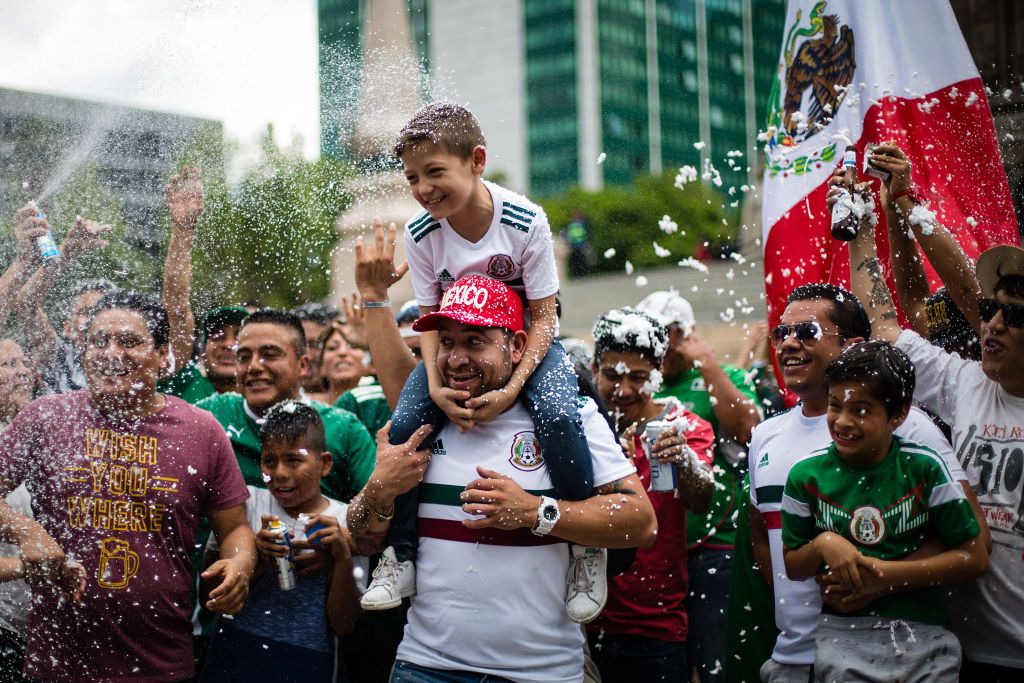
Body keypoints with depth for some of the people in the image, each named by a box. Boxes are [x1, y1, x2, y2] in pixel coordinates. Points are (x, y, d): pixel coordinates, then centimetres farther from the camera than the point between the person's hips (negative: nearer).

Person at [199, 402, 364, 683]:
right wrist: (258, 559, -20)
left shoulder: (346, 522, -5)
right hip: (232, 658, 1)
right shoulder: (246, 503, -2)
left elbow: (342, 625, -6)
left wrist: (343, 559, -19)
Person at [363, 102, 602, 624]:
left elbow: (543, 316, -18)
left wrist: (511, 389, -30)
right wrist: (436, 386, -26)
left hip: (524, 341, -3)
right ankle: (400, 559, 2)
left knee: (558, 416, -30)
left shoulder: (525, 222, -24)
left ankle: (588, 550, -10)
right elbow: (430, 318, -7)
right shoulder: (420, 233, -15)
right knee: (402, 426, -18)